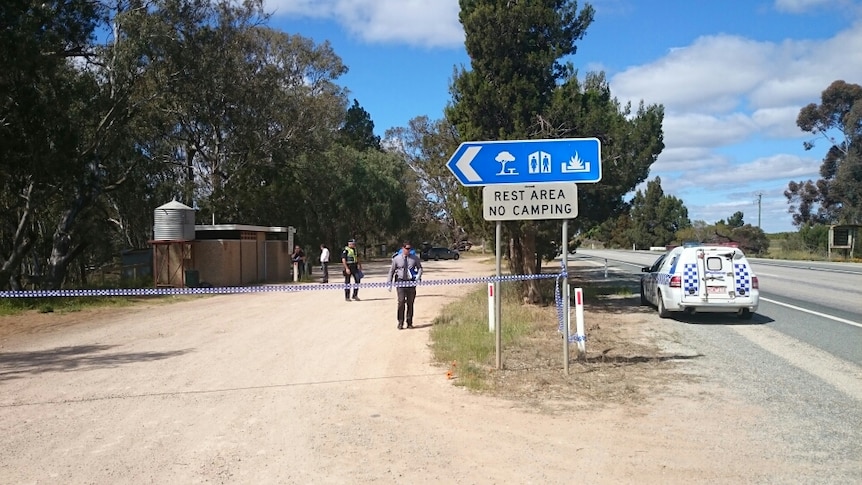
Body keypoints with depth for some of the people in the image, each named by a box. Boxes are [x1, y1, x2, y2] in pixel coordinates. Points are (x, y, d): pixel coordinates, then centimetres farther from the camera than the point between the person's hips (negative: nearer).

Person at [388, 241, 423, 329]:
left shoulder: (415, 258, 4)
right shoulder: (396, 259, 1)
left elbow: (420, 268, 11)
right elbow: (391, 271, 8)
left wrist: (418, 277, -8)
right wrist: (389, 283, 5)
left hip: (411, 282, 2)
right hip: (400, 282, -2)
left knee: (410, 303, 5)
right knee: (401, 302, -11)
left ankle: (409, 323, 16)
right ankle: (400, 322, -1)